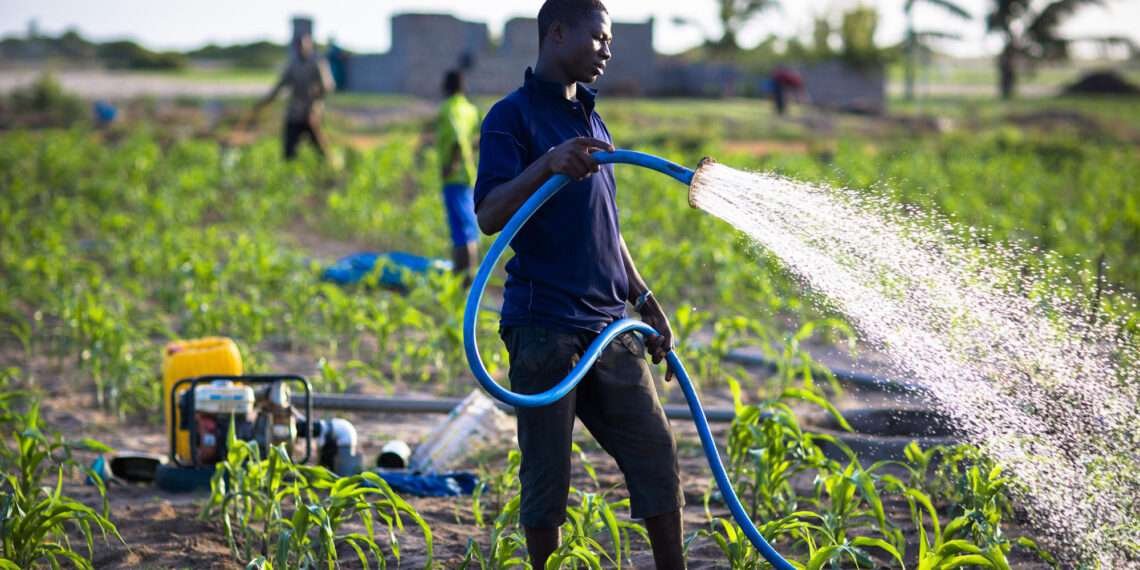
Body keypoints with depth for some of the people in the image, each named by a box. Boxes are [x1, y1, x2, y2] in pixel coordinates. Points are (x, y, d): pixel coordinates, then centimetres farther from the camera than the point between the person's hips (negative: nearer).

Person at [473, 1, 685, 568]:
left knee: (655, 456, 5)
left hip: (609, 326, 7)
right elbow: (488, 216, -18)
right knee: (546, 475, 0)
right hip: (544, 325, -7)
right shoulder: (513, 116, -5)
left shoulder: (592, 121, 19)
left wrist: (645, 302, 22)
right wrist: (546, 165, -32)